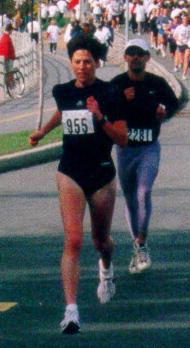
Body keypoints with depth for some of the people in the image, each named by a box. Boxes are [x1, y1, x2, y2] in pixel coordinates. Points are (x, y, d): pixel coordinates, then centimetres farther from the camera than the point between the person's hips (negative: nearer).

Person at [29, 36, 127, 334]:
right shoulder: (62, 92, 2)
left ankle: (106, 270, 56)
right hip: (70, 174, 1)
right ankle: (71, 311, -21)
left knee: (100, 240, 17)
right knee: (73, 240, -16)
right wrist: (42, 132, 34)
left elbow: (123, 139, -11)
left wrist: (101, 119, -24)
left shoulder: (109, 94, -9)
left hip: (102, 174, -1)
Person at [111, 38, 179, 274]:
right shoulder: (117, 84, -4)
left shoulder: (157, 83, -2)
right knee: (130, 199, 10)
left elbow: (173, 103, 16)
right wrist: (123, 100, -25)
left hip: (149, 148, -1)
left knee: (144, 192, -21)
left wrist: (165, 112, -6)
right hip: (125, 147, 1)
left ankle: (142, 244, -10)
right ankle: (137, 249, 23)